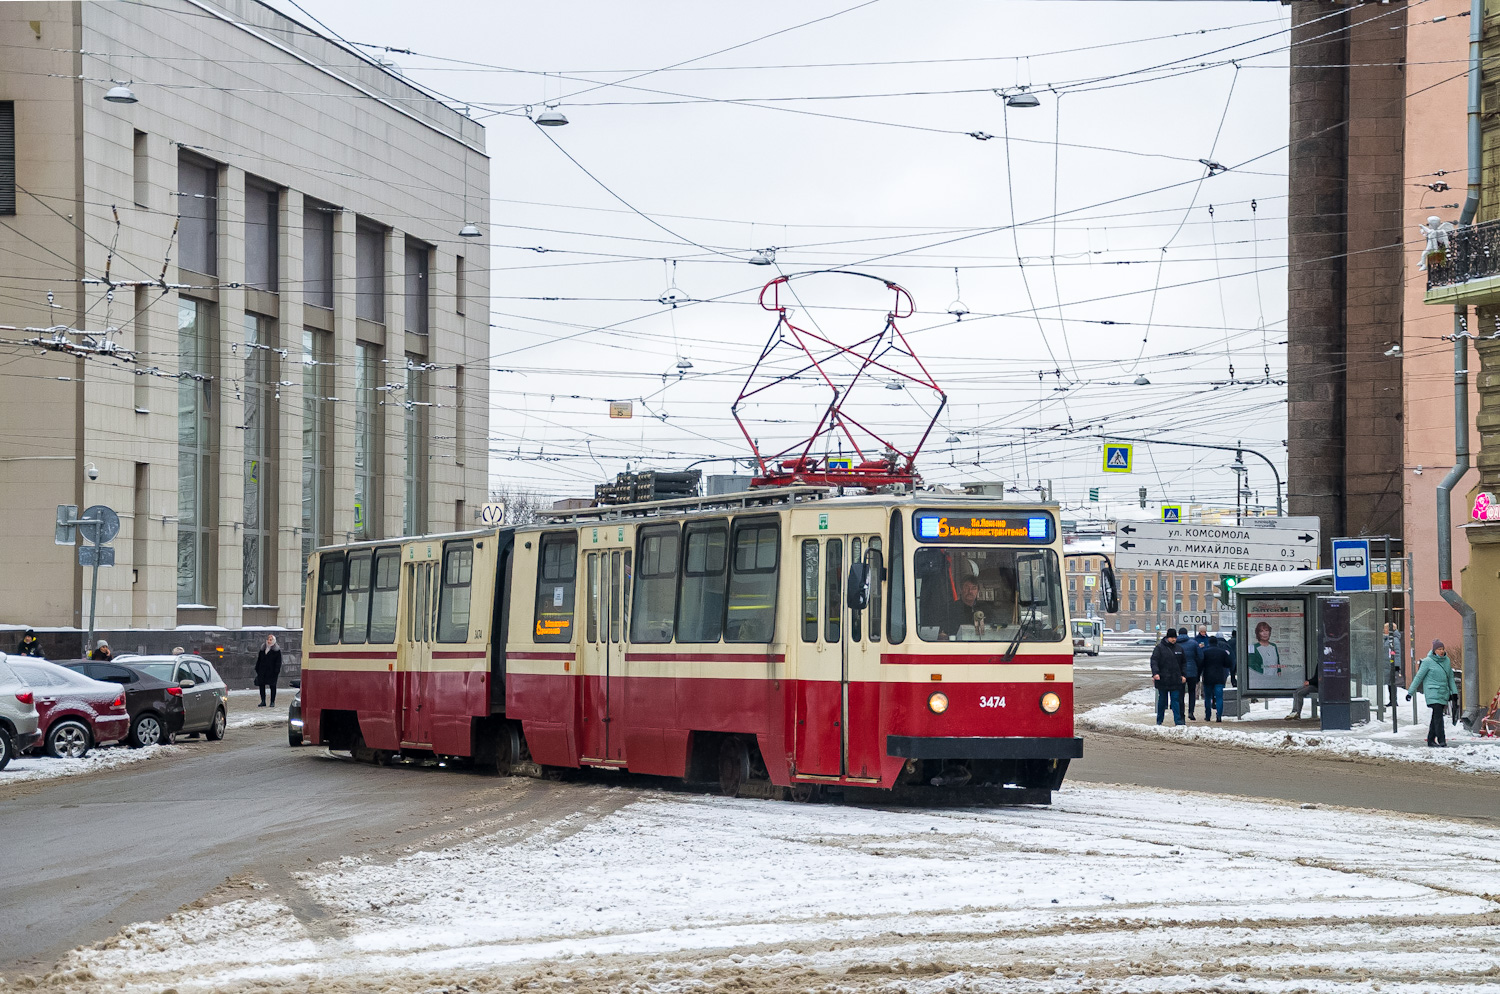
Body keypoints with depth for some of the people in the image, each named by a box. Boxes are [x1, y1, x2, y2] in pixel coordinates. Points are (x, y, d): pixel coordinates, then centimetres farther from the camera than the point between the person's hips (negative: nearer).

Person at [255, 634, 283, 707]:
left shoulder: (276, 651, -4)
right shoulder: (262, 649, 12)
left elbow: (278, 662, -7)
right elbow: (259, 659, 16)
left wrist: (276, 671, -15)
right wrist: (257, 669, 10)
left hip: (271, 671, -5)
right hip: (262, 671, 5)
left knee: (272, 686, 2)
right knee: (261, 685, 4)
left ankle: (272, 702, 8)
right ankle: (263, 701, 12)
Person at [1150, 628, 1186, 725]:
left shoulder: (1178, 648, 11)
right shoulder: (1160, 648, -2)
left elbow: (1183, 663, 21)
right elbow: (1154, 661, -10)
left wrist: (1183, 675, 13)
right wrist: (1155, 673, -23)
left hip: (1175, 680, 3)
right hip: (1163, 679, -3)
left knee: (1176, 700, -2)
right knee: (1162, 700, 5)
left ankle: (1178, 720, -3)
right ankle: (1159, 720, 15)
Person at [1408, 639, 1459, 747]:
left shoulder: (1446, 660, 11)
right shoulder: (1428, 661, -6)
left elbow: (1450, 677, 21)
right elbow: (1418, 677, -3)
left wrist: (1454, 691, 16)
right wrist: (1410, 692, -3)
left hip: (1443, 694, 6)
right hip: (1432, 693, -6)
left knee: (1436, 718, 8)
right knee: (1438, 716, -15)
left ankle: (1431, 741, 15)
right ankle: (1442, 741, -18)